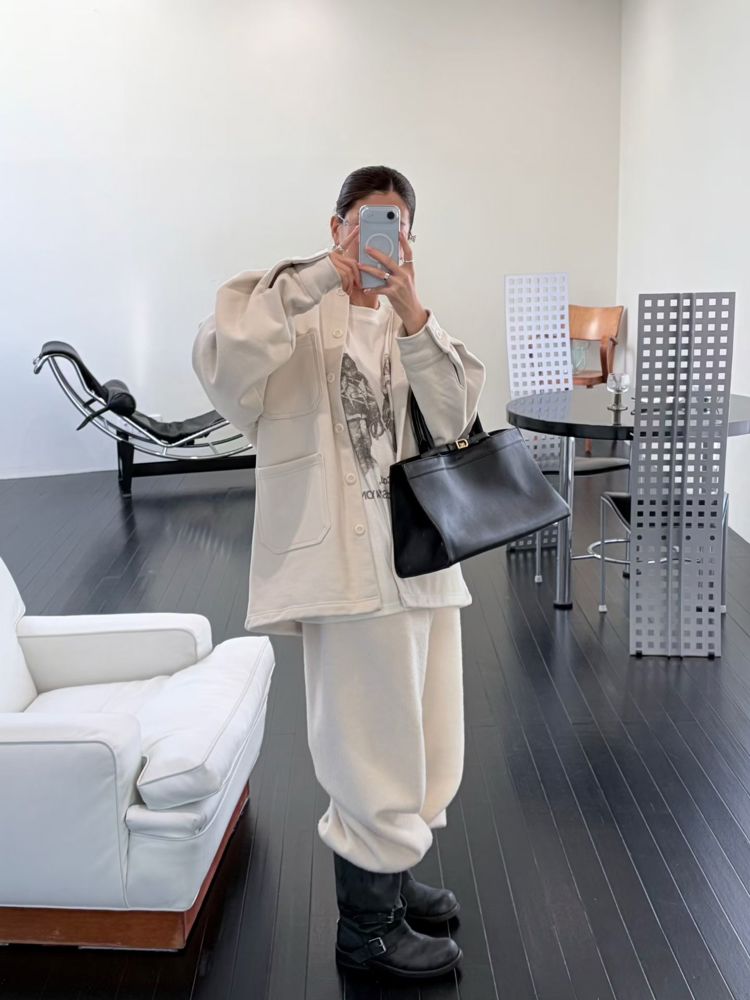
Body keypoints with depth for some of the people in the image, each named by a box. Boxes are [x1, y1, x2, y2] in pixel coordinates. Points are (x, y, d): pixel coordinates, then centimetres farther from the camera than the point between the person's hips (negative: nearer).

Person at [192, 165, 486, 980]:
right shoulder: (298, 304, -2)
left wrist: (410, 314, -16)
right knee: (372, 744, 0)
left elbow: (454, 416, -3)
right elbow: (220, 361, -22)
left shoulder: (410, 321, 14)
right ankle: (367, 927, 20)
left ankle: (388, 876, 40)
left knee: (421, 738, 18)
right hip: (349, 559, -7)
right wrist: (316, 278, -24)